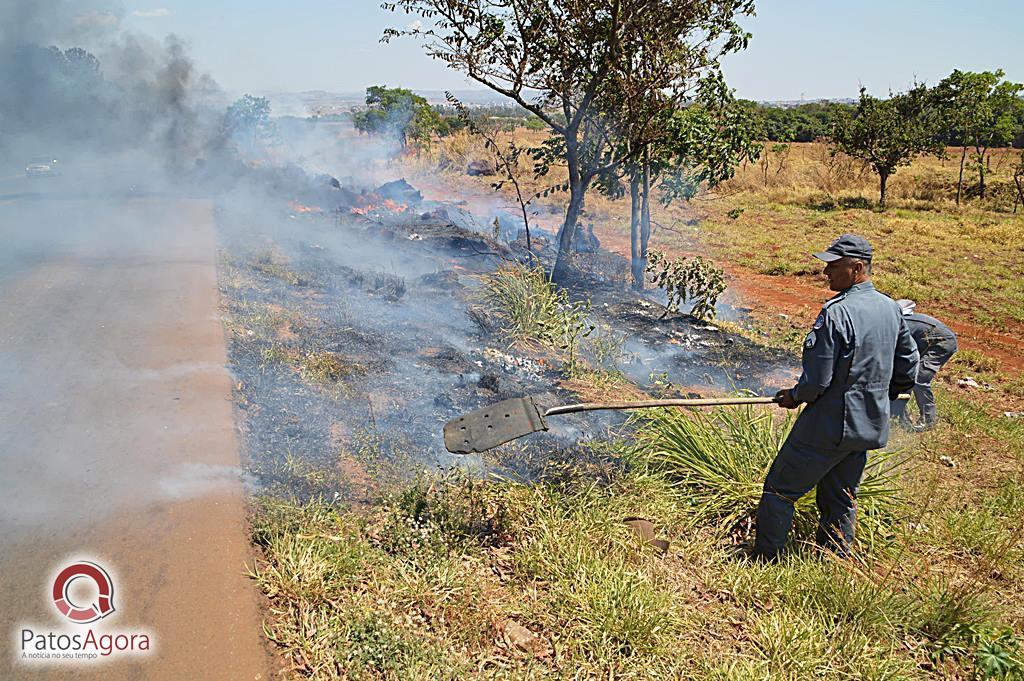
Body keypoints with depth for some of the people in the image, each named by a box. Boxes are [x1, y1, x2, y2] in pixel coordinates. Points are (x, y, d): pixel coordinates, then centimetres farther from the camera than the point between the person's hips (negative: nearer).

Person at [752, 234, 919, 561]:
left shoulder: (836, 313, -22)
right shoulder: (891, 308, 4)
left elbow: (817, 380, -21)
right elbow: (908, 369, 13)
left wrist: (794, 396, -2)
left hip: (829, 425, -8)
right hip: (870, 425, 8)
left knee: (780, 488, 5)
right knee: (841, 497, 20)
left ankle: (765, 557, 14)